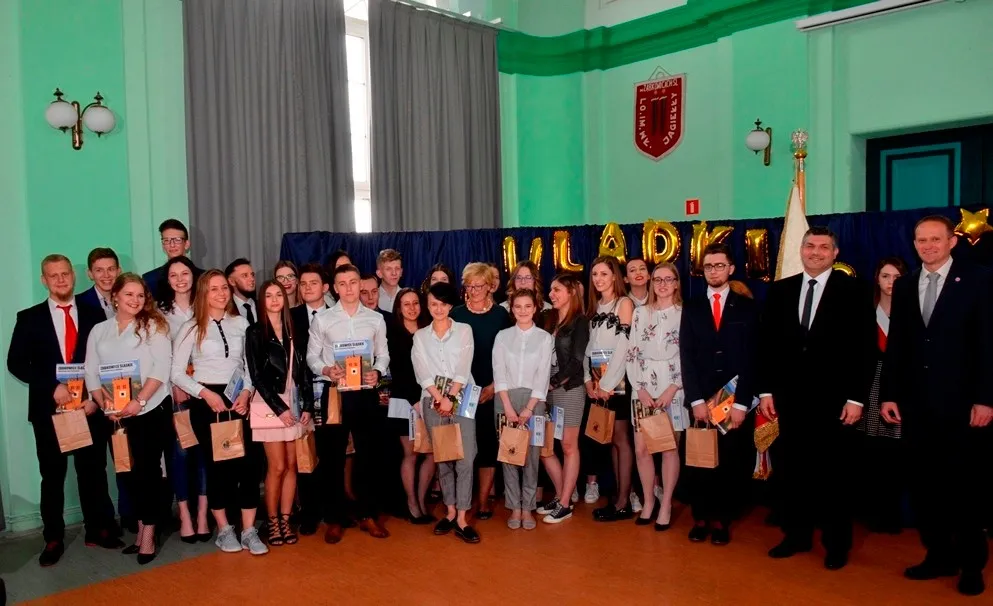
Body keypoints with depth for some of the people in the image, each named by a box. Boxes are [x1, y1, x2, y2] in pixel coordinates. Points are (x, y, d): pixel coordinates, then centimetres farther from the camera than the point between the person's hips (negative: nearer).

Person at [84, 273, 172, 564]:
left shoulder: (153, 326, 1)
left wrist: (139, 401, -18)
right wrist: (105, 405, -7)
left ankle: (148, 534, 6)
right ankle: (141, 528, 23)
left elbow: (162, 367, -9)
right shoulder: (99, 331, 12)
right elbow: (91, 373, 8)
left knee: (147, 470, -2)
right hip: (116, 416, 4)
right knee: (127, 472, 9)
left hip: (151, 410, -4)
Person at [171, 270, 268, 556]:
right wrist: (206, 393, -14)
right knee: (217, 464, 6)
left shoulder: (241, 323, 6)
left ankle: (249, 530, 8)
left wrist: (246, 392, -7)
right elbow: (177, 373, -2)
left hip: (239, 400, 2)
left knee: (247, 462, -3)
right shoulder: (191, 328, -1)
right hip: (206, 401, -2)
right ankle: (224, 530, 22)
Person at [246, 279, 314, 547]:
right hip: (270, 405, -4)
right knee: (277, 466, -4)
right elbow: (256, 375, -8)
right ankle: (273, 522, 10)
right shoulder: (255, 332, -2)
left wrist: (307, 405, -2)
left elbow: (304, 370, 7)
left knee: (292, 465, 5)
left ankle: (286, 520, 13)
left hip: (294, 404, 4)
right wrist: (279, 408, -13)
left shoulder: (293, 330, 10)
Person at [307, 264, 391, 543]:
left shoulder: (376, 319, 7)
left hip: (366, 393, 1)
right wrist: (326, 370, -16)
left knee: (369, 454, 7)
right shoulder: (322, 319, 3)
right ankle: (335, 519, 18)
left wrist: (377, 372, -13)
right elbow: (311, 356, 3)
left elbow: (383, 354, 7)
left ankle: (369, 514, 22)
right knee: (334, 456, 6)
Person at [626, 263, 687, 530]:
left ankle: (666, 504, 15)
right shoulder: (640, 313, 10)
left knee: (670, 448, 2)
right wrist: (641, 389, -4)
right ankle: (648, 500, 19)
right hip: (643, 389, 3)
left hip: (673, 389, -3)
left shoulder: (685, 313, 1)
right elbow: (632, 353, 6)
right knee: (641, 448, 1)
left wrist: (672, 389, -11)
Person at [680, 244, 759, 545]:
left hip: (735, 401, -1)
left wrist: (742, 403, -10)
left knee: (730, 462, 4)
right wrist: (696, 400, -8)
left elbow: (752, 357, -1)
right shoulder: (692, 307, 10)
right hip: (701, 400, 1)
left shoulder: (747, 307, 5)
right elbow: (686, 357, 2)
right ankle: (701, 517, 17)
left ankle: (722, 519, 18)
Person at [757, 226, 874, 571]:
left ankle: (837, 543, 21)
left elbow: (864, 347, -6)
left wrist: (857, 398, -10)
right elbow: (767, 343, 7)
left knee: (834, 472, 8)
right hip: (791, 397, 3)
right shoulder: (779, 290, 7)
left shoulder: (852, 291, -3)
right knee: (793, 470, 11)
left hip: (834, 399, -3)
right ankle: (797, 535, 24)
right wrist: (765, 390, 3)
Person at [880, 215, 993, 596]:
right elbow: (895, 346, 9)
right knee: (924, 483, 8)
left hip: (961, 402, -4)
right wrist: (889, 395, 5)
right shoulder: (904, 286, 9)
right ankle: (939, 556, 22)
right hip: (915, 403, 4)